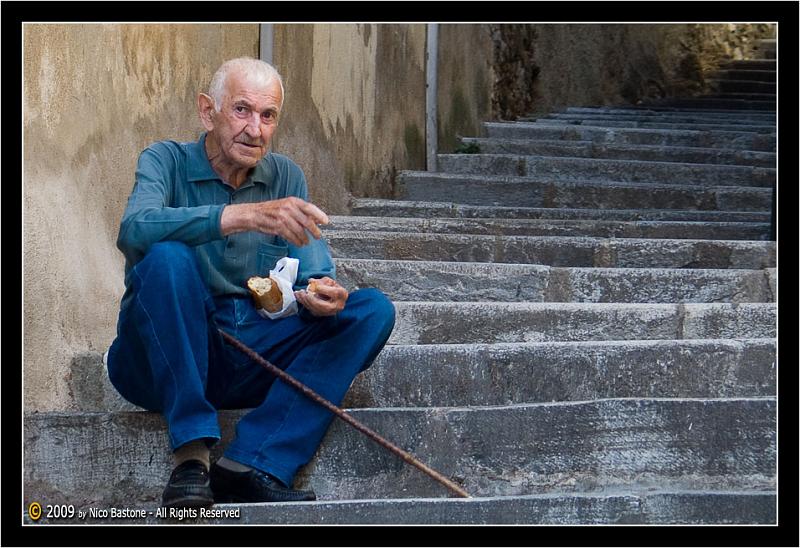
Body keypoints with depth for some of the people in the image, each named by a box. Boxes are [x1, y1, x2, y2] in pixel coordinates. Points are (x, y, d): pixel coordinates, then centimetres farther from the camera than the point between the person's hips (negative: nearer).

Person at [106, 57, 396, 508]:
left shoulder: (285, 177, 11)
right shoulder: (166, 162, -2)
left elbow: (312, 273, 2)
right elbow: (135, 230, -26)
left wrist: (322, 295, -24)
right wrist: (243, 215, -37)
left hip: (253, 360, 5)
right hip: (161, 360, -4)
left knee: (373, 309, -12)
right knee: (168, 257, -31)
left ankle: (249, 466, -28)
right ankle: (191, 455, -32)